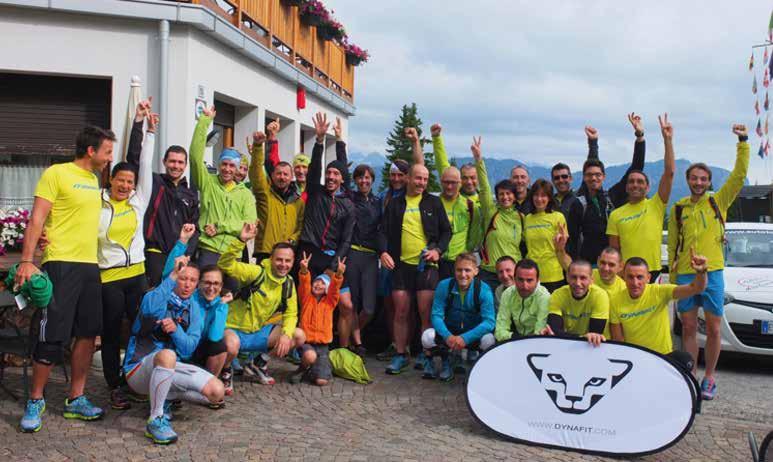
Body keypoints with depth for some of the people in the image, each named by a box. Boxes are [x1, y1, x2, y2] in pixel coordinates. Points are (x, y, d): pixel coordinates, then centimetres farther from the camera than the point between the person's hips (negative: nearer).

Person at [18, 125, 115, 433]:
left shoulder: (94, 179, 16)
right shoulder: (56, 173, -6)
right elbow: (36, 220, -11)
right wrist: (26, 261, -18)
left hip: (90, 266, 7)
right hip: (61, 264, -7)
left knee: (87, 334, 8)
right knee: (53, 335, -5)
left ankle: (76, 399, 18)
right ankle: (35, 401, 11)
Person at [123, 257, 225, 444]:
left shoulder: (193, 309, 8)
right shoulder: (158, 296, -7)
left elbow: (188, 349, 0)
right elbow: (150, 309, -35)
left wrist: (175, 329, -19)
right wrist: (172, 275, -33)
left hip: (172, 367, 6)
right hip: (139, 367, -6)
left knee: (216, 392, -12)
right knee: (167, 355, -40)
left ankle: (164, 396, 8)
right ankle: (155, 420, -26)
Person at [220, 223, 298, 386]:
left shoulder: (288, 284, -1)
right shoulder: (256, 272, -20)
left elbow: (291, 314, 3)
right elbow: (225, 265, -33)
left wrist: (286, 334, -17)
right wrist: (241, 240, -46)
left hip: (258, 332, 6)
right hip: (234, 330, -6)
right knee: (232, 345, -40)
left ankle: (259, 363, 13)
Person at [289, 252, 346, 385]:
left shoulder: (330, 301, 7)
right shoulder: (306, 298, 5)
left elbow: (335, 288, -12)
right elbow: (304, 284, -14)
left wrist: (339, 274, -32)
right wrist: (304, 270, -36)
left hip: (323, 345, 1)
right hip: (306, 341, -1)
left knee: (321, 381, -15)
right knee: (310, 356, -37)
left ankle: (325, 367, 20)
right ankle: (302, 369, -1)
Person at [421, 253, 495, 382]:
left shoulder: (484, 290, -15)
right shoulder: (444, 285, -11)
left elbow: (489, 322, -22)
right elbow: (436, 315, -14)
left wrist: (465, 338, -34)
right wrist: (447, 336, -32)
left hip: (474, 333, -1)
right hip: (449, 331, 2)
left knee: (488, 340, -33)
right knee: (427, 336, -27)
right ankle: (445, 362, 6)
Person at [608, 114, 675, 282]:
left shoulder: (656, 205, 0)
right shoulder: (616, 215, 4)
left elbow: (669, 172, -10)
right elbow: (614, 250, 6)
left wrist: (667, 139, -14)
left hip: (653, 274, -1)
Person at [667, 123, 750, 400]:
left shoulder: (719, 202, 4)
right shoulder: (678, 209, 7)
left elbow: (739, 175, -6)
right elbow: (672, 244, 9)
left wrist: (743, 142, -12)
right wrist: (672, 273, 6)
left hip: (713, 273, -1)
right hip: (685, 275, 1)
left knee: (713, 329, 5)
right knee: (688, 328, 6)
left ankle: (709, 378, 17)